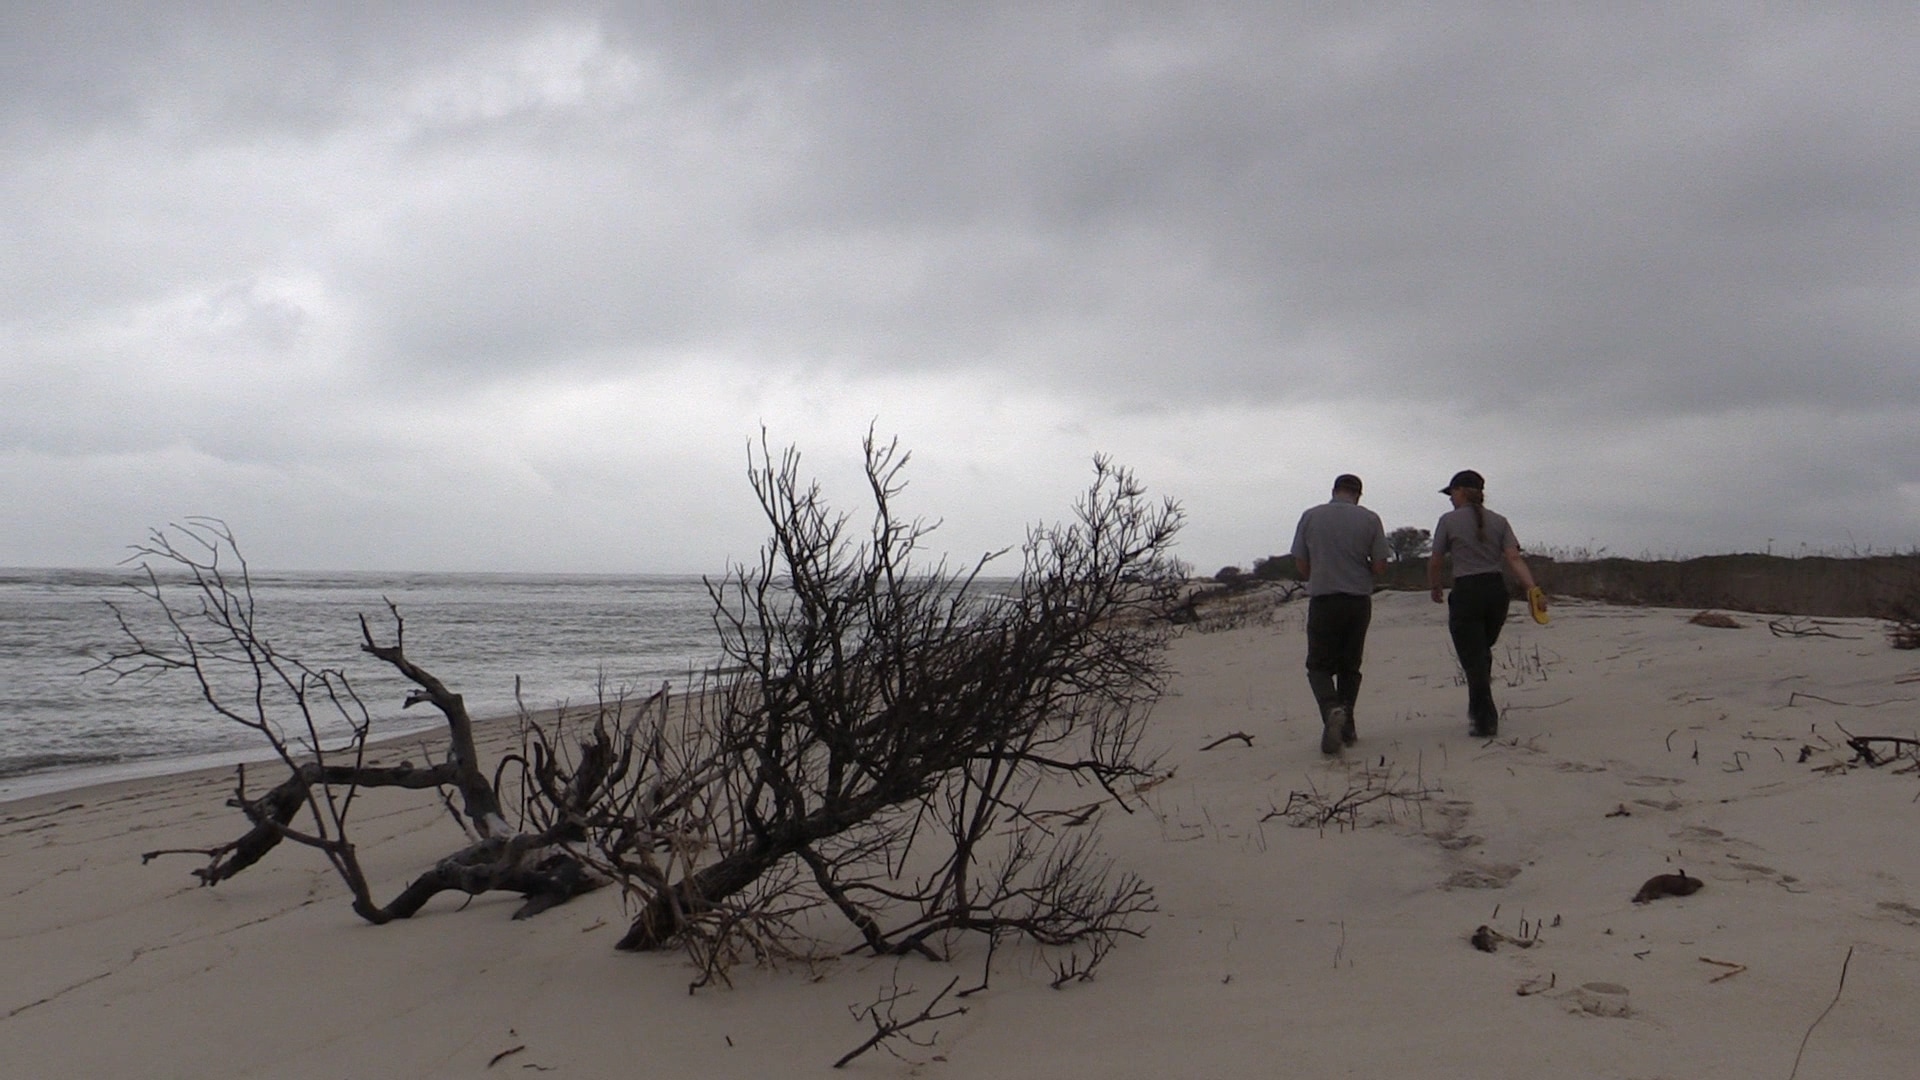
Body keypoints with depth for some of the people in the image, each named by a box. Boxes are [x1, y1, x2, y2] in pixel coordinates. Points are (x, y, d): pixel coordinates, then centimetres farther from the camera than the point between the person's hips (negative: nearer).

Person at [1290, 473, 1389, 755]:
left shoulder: (1310, 516, -2)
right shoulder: (1370, 519, -2)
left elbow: (1301, 565, 2)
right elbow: (1380, 567, -2)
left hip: (1322, 599, -1)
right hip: (1359, 600, 2)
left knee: (1319, 665, 6)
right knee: (1349, 666, 15)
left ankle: (1332, 710, -21)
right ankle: (1346, 728, 13)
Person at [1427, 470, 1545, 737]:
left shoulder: (1449, 520, -3)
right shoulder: (1499, 522, 8)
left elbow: (1435, 562, 2)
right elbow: (1514, 558, -4)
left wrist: (1435, 587, 20)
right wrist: (1533, 589, -11)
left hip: (1466, 594, -5)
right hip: (1497, 592, 5)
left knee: (1473, 658, 0)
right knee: (1483, 652, 23)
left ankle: (1486, 722, -3)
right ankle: (1477, 709, 29)